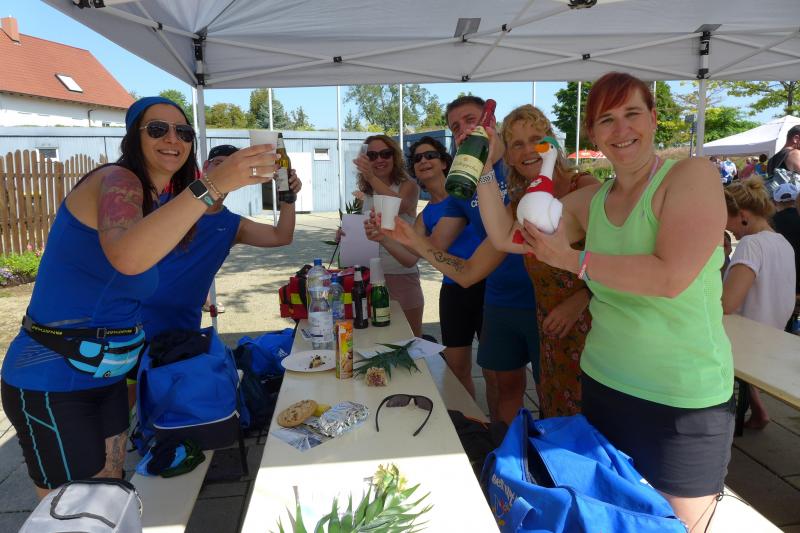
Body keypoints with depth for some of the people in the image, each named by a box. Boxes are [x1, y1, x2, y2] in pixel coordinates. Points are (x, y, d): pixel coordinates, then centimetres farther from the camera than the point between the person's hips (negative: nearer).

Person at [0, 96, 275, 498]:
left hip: (106, 377, 9)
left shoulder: (153, 199, 9)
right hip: (53, 386, -8)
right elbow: (126, 257, -42)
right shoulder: (117, 181, -18)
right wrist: (211, 186, -49)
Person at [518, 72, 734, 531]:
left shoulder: (692, 175, -12)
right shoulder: (590, 201, 5)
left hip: (683, 403, -5)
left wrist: (573, 259, -20)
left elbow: (671, 277, -26)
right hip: (603, 385, 6)